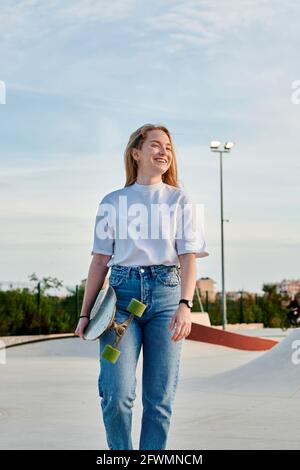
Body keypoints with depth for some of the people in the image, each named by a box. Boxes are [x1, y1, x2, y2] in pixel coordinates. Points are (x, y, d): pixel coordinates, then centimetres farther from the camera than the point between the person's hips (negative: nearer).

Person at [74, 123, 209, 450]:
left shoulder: (180, 201, 13)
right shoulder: (113, 202, 14)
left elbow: (188, 257, 2)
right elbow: (100, 260, 11)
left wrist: (185, 304, -14)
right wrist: (85, 313, 3)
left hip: (165, 292, 0)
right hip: (122, 291, 0)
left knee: (160, 398, 0)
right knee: (117, 393, -10)